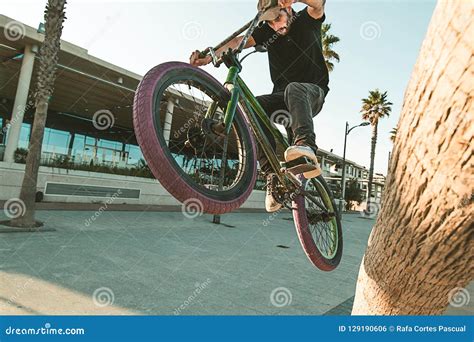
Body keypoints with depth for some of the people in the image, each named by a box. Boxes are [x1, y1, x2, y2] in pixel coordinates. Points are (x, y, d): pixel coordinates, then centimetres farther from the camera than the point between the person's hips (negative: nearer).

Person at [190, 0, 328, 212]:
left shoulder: (307, 19, 0)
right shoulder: (267, 31, 4)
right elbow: (239, 41, -14)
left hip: (313, 93, -3)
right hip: (283, 97, 3)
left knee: (294, 89, -38)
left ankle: (305, 145, -58)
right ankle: (272, 174, -33)